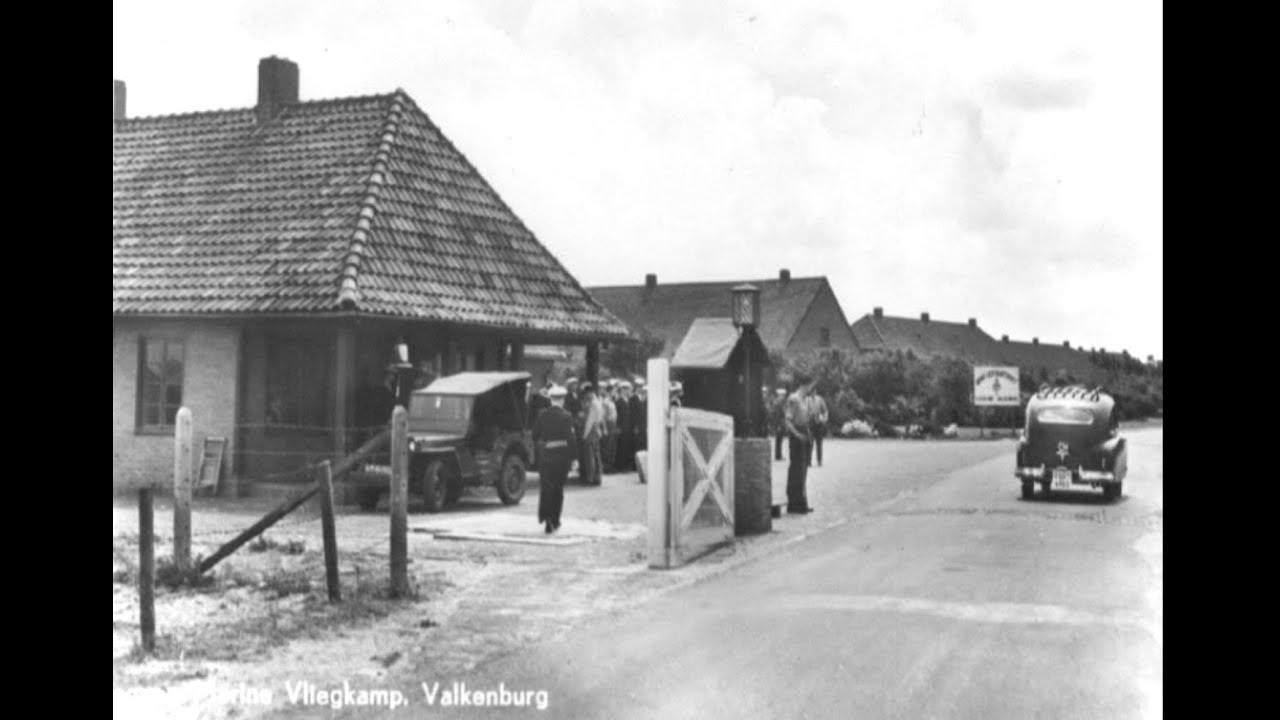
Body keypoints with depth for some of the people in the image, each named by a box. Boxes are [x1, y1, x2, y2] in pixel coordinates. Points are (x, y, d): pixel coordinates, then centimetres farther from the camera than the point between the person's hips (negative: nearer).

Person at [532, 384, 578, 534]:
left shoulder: (541, 415, 2)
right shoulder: (566, 416, -8)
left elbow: (535, 436, 7)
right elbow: (570, 438, -11)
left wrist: (537, 455, 16)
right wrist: (574, 457, -5)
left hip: (544, 455, 2)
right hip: (561, 456, -2)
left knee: (545, 487, 6)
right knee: (558, 488, 10)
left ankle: (545, 516, -13)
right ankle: (554, 520, 16)